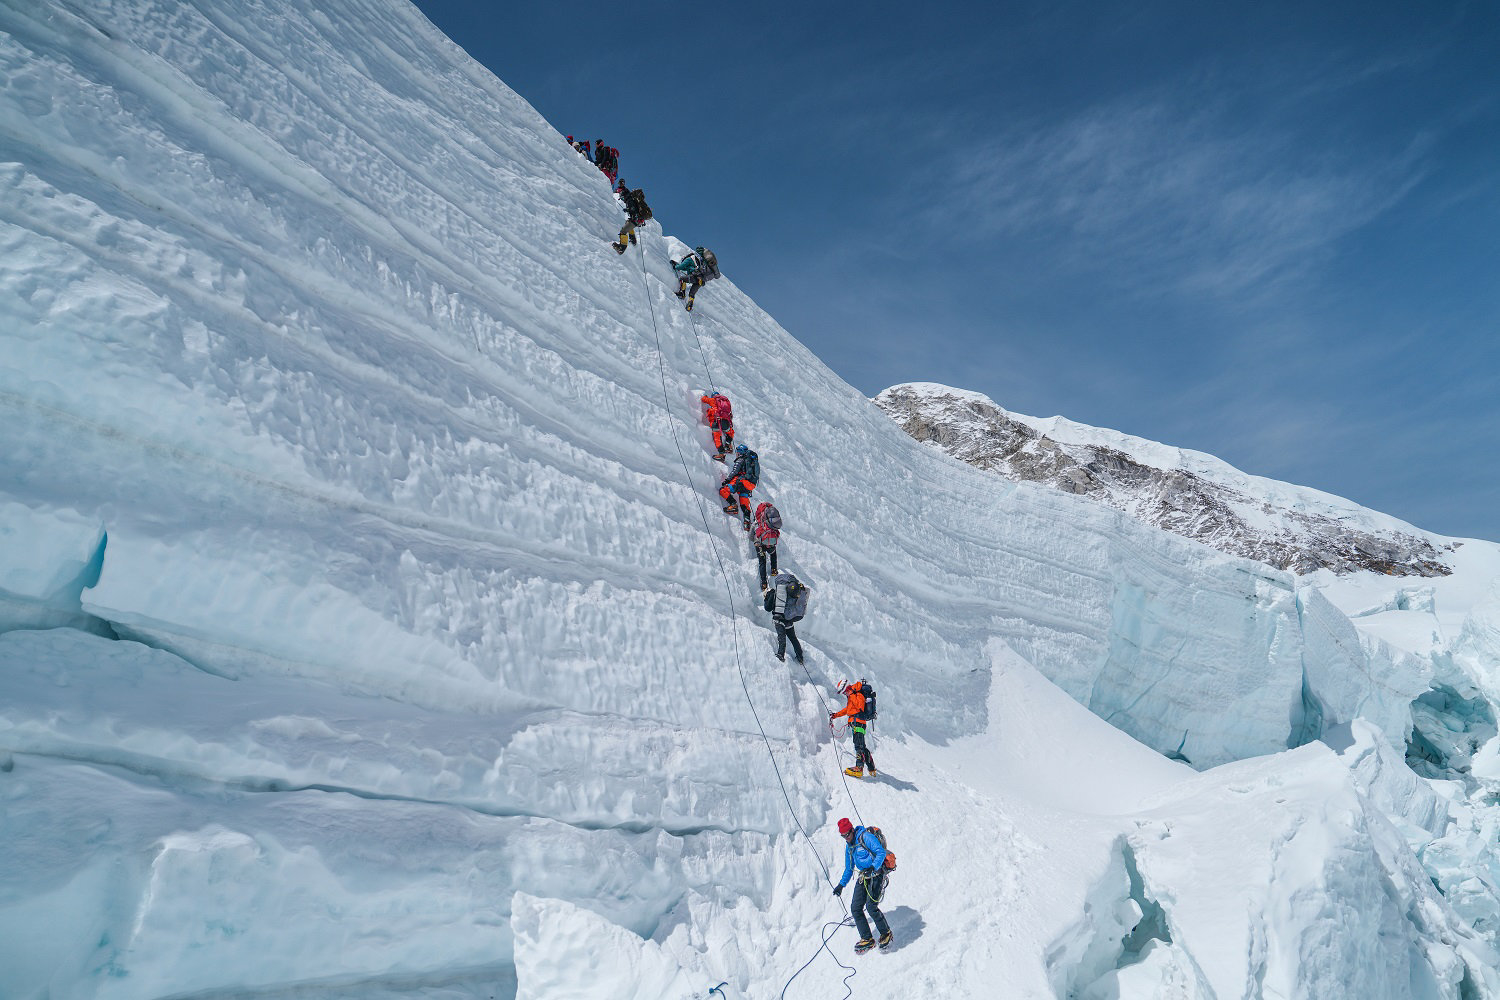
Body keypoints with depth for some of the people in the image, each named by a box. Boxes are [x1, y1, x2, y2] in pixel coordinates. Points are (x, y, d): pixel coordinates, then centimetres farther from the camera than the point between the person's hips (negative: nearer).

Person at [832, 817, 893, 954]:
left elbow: (881, 852, -21)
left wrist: (873, 868, -34)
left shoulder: (866, 837, -12)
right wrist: (841, 885, 26)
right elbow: (849, 868, 26)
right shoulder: (848, 846, 14)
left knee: (871, 906, -18)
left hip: (876, 874, -8)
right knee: (856, 908, -2)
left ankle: (886, 933, 3)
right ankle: (867, 939, 9)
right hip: (863, 876, 8)